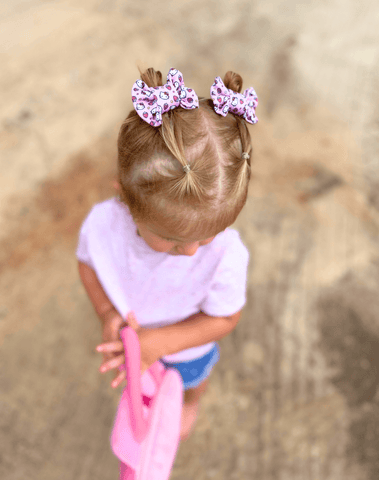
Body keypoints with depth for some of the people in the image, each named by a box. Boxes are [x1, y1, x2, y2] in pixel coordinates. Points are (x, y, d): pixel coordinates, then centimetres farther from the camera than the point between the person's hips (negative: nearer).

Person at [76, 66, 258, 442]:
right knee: (140, 381, 38)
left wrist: (162, 341, -36)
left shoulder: (226, 255, -45)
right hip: (131, 335, 2)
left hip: (189, 347, -1)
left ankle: (190, 404, 76)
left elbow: (225, 317, -26)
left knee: (191, 379, 37)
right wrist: (108, 314, -30)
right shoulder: (103, 223, -38)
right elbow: (88, 261, -14)